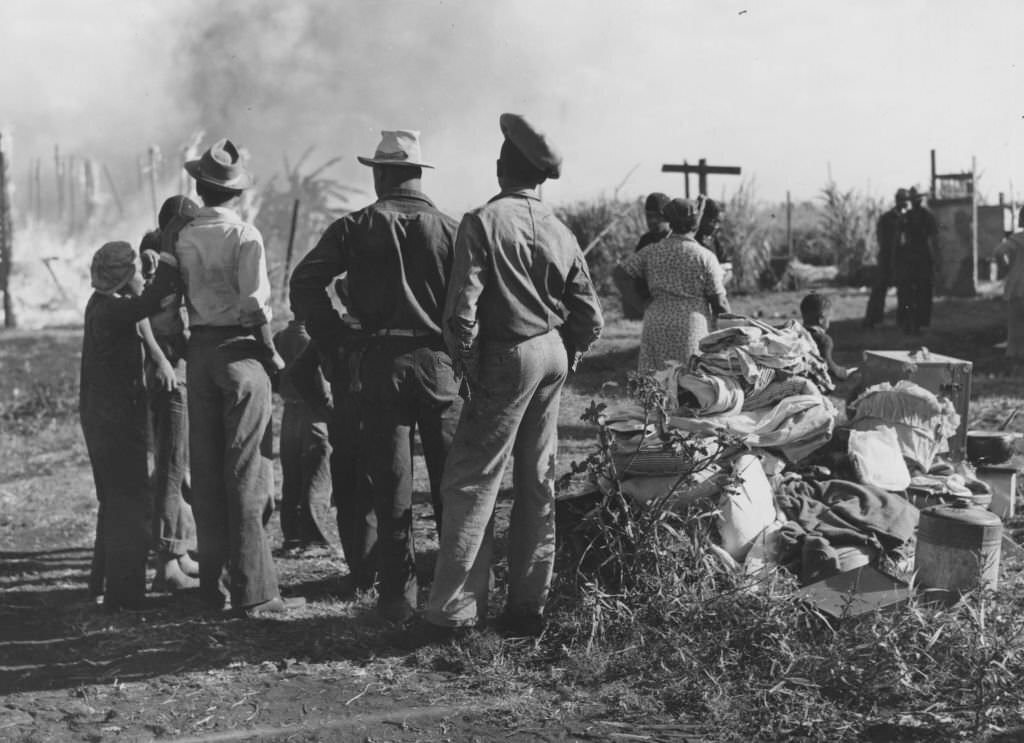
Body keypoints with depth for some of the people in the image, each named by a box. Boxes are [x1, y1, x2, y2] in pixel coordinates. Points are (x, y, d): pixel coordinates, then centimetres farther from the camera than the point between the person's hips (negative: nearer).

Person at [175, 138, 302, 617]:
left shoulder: (183, 239, 8)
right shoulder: (244, 236, -9)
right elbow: (254, 304, -16)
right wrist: (271, 352, -6)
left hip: (199, 349, 5)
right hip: (240, 349, -5)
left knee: (206, 473, 10)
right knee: (246, 474, -3)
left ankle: (212, 584, 16)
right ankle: (252, 591, -2)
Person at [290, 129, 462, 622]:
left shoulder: (356, 227, 1)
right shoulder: (451, 230, 2)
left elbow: (304, 283, -5)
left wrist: (338, 337, 1)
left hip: (379, 363, 0)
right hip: (440, 361, 1)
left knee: (390, 488, 5)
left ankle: (397, 596, 8)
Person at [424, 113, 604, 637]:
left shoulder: (483, 221, -12)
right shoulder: (560, 232, 6)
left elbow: (463, 309, -17)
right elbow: (590, 317, 7)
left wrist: (468, 368, -6)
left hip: (507, 357, -6)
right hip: (552, 355, 6)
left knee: (472, 481, -2)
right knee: (537, 483, 12)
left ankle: (454, 607, -3)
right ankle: (528, 604, 19)